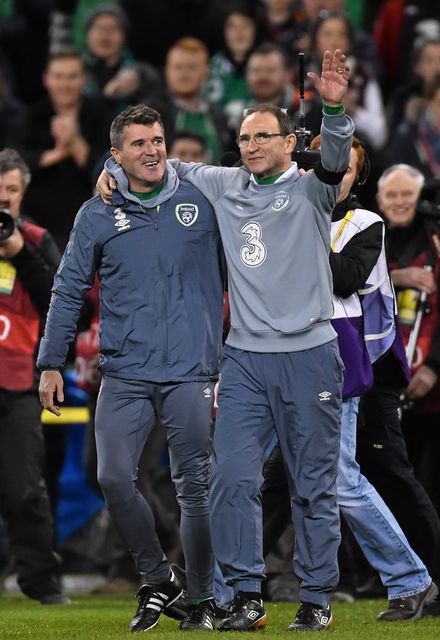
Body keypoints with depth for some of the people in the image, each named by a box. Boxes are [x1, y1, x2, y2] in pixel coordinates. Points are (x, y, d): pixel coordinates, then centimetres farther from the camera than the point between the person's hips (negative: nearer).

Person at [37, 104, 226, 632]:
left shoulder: (199, 203, 3)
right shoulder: (97, 215, 5)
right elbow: (68, 291, 10)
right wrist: (51, 363, 8)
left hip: (189, 371, -1)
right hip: (124, 372, 1)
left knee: (193, 488, 0)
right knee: (114, 478, -8)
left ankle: (201, 601, 12)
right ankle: (158, 580, 11)